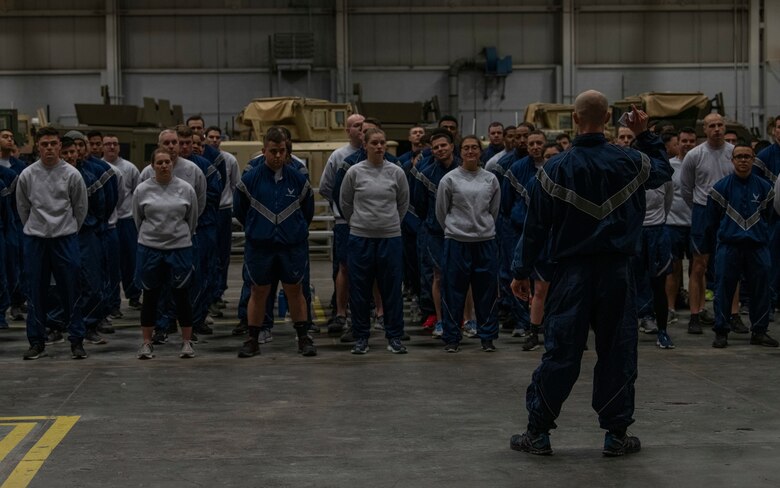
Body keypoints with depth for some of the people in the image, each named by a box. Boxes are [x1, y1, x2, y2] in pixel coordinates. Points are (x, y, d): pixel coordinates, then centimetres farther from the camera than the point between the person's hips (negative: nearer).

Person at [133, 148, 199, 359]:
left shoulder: (186, 189, -1)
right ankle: (147, 343, 16)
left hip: (180, 248, 0)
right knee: (150, 297, 8)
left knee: (181, 296, 5)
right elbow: (138, 219, 10)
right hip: (149, 248, 0)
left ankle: (187, 342, 14)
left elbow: (192, 219, 10)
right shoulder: (142, 190, -2)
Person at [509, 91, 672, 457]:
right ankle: (616, 434, 12)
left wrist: (522, 272, 7)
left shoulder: (555, 168, -5)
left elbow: (536, 226, -1)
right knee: (617, 351, 8)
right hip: (617, 269, 1)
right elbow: (664, 170, 21)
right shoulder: (630, 163, -2)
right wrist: (645, 135, 28)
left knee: (560, 351, 3)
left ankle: (538, 432, 7)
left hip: (572, 271, 0)